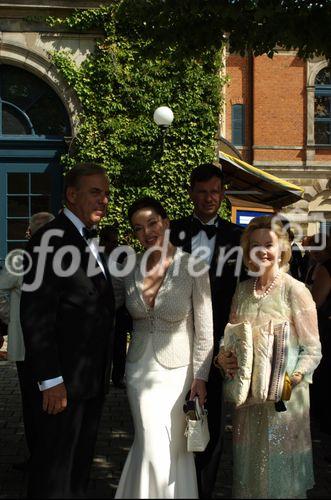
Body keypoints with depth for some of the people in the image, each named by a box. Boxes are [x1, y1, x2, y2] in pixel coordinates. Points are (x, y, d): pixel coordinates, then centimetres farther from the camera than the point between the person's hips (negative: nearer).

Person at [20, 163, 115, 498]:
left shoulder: (89, 241, 13)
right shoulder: (52, 238, -15)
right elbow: (35, 314, -20)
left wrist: (103, 373, 16)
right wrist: (50, 380, -21)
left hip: (91, 379, 9)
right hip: (64, 380, -9)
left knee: (79, 466, 19)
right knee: (53, 473, 4)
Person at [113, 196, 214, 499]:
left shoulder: (193, 267, -13)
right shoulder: (129, 267, -3)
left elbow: (204, 328, -9)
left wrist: (200, 376, -8)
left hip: (178, 368, -2)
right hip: (140, 367, 2)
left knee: (176, 448, 11)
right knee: (153, 448, 2)